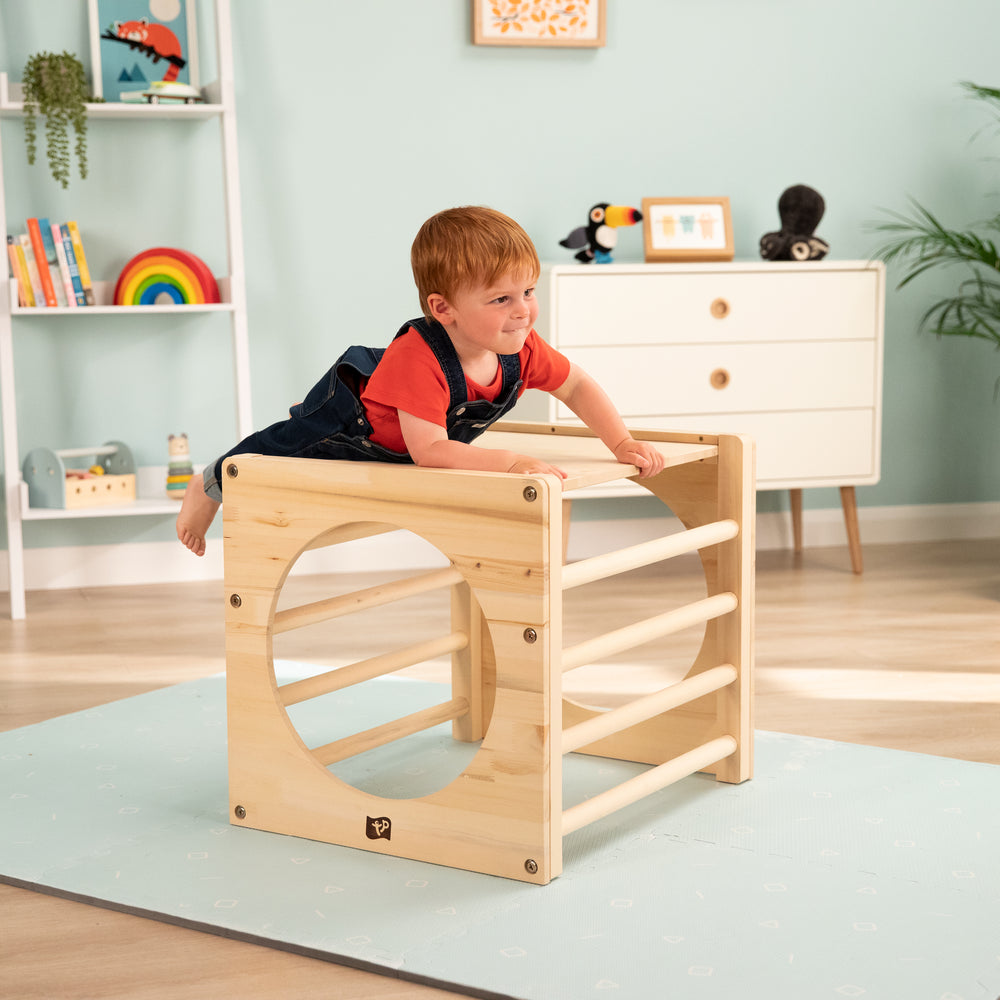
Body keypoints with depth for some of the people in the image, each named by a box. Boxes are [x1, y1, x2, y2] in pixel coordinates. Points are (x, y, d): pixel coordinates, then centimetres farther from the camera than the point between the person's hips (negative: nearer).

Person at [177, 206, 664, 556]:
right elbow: (428, 451, -51)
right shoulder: (419, 358, -48)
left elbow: (577, 386, -10)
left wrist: (622, 444, -18)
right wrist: (510, 462, -58)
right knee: (279, 450, 11)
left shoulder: (521, 350, -27)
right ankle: (211, 484, 40)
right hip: (347, 411, -7)